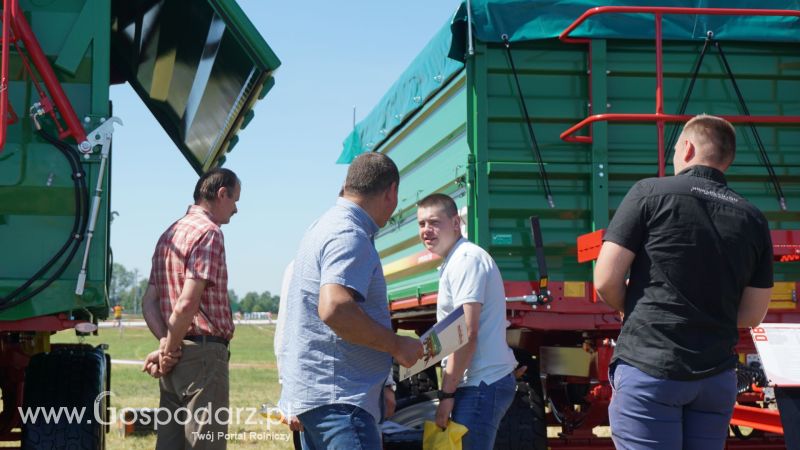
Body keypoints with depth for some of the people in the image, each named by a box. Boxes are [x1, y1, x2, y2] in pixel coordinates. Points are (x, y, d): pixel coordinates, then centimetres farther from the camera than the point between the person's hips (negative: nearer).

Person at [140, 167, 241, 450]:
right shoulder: (209, 232, -11)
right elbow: (187, 304, -20)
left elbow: (149, 302, 13)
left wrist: (166, 345, 1)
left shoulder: (169, 235, 17)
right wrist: (169, 349, -8)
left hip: (176, 358, 9)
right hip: (204, 353, -9)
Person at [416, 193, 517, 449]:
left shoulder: (465, 259, -12)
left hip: (482, 384, -10)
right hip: (485, 381, 10)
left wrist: (447, 393, -17)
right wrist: (450, 389, 18)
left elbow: (467, 334, -18)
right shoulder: (455, 262, 20)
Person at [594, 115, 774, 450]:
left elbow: (606, 282, -6)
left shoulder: (651, 193, -4)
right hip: (717, 376, 4)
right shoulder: (753, 219, 7)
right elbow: (752, 315, 11)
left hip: (649, 368, -4)